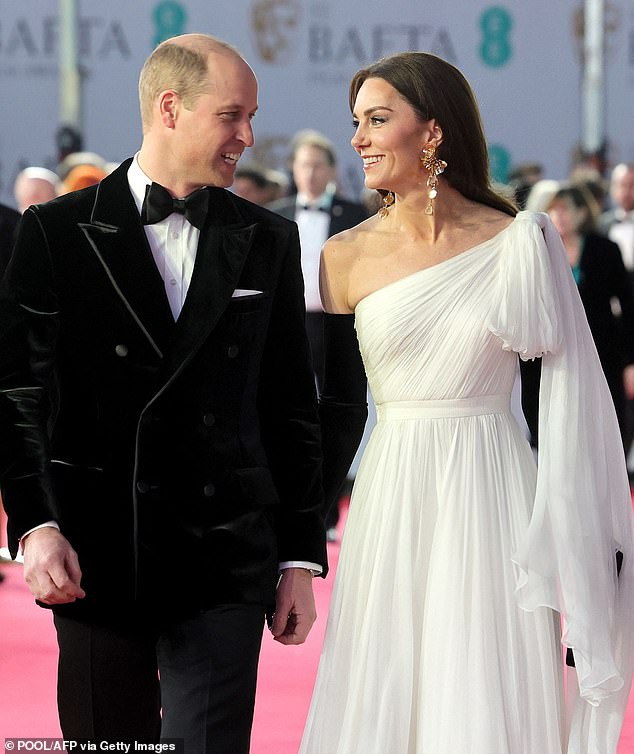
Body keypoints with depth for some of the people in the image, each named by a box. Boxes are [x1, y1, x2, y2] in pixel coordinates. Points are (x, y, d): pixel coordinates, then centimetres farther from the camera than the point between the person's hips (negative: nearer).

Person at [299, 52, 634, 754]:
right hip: (392, 507, 2)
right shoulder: (347, 256, 1)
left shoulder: (519, 242, -3)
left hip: (492, 502, -1)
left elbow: (572, 391, 1)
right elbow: (338, 406, 7)